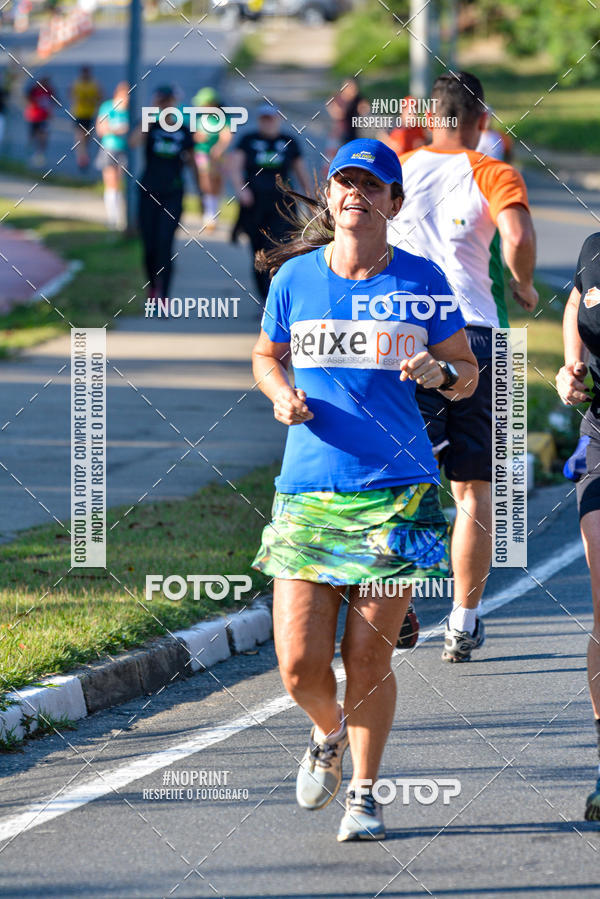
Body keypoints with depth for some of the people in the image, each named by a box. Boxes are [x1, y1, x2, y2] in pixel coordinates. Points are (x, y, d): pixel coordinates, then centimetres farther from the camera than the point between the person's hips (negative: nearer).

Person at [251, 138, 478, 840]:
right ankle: (328, 733, 30)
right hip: (308, 490, 1)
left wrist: (440, 372, -13)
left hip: (398, 492, -1)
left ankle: (364, 793, 19)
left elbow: (467, 373, 10)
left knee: (368, 657, -2)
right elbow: (266, 355, 20)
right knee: (300, 666, -4)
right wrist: (282, 396, -2)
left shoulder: (421, 281, 1)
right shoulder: (295, 278, 4)